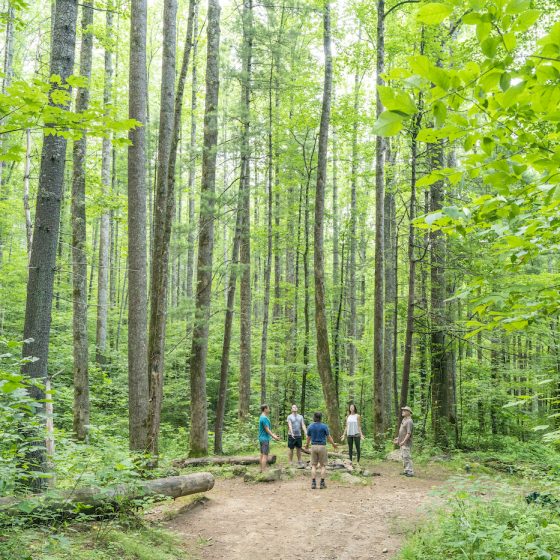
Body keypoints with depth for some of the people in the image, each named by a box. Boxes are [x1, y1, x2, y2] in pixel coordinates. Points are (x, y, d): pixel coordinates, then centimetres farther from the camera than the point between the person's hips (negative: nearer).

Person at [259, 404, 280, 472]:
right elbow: (267, 430, -20)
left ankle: (262, 469, 19)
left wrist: (273, 434, 26)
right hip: (265, 438, -10)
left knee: (262, 454, 14)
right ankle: (263, 471, -10)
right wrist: (274, 437, -17)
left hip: (262, 438, 10)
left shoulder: (262, 417, 14)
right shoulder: (265, 418, -18)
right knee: (265, 455, -9)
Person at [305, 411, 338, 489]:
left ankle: (313, 483, 2)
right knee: (323, 465, 7)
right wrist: (334, 444, 14)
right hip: (322, 446, -2)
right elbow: (329, 437, -3)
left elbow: (308, 438, 9)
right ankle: (322, 483, 3)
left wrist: (307, 445, 29)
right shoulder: (324, 426, -8)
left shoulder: (310, 426, 1)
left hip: (314, 446, 2)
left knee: (314, 465, 9)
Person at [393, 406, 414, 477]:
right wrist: (398, 438, 22)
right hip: (402, 443, 10)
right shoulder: (404, 420, 15)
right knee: (404, 457, 14)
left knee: (407, 457, -9)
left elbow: (409, 433, -22)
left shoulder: (409, 421, -16)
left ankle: (410, 472, -6)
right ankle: (406, 470, 20)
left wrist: (403, 441, -26)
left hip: (406, 443, -10)